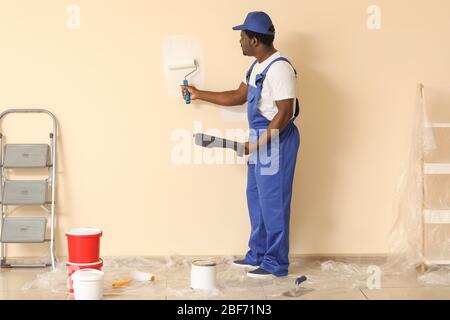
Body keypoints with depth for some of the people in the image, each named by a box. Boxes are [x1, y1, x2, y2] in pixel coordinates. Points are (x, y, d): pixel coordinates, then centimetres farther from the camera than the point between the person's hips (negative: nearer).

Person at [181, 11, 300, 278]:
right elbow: (238, 97, 21)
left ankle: (276, 263, 9)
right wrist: (199, 94, 22)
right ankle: (258, 255, 28)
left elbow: (284, 113, -23)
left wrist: (257, 143, -23)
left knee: (273, 202, -2)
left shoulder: (279, 68, -20)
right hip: (260, 140, 10)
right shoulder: (258, 66, 12)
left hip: (277, 141, -10)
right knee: (256, 198, 16)